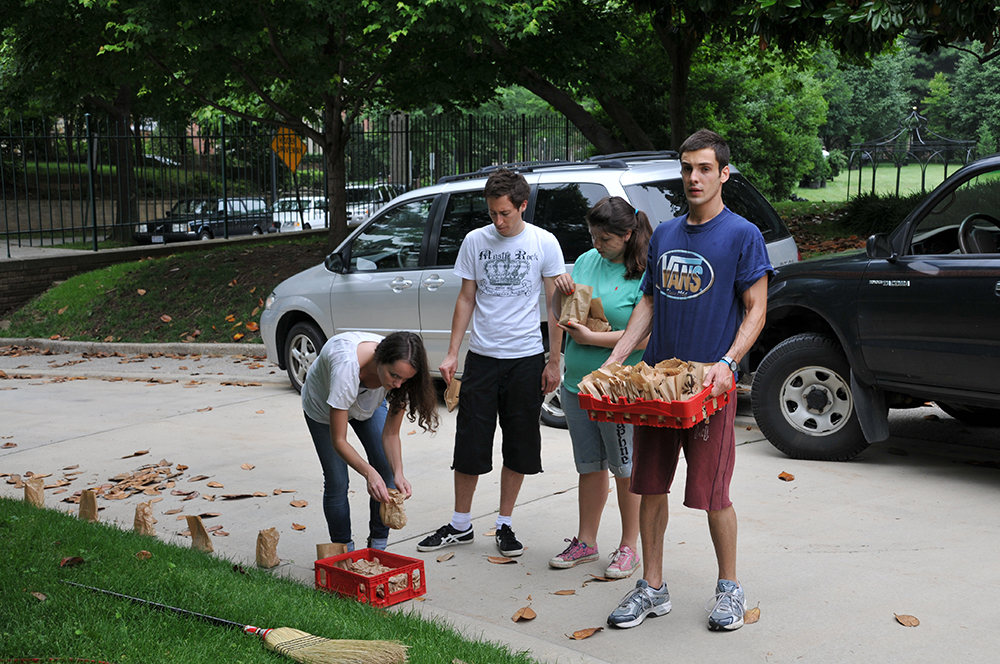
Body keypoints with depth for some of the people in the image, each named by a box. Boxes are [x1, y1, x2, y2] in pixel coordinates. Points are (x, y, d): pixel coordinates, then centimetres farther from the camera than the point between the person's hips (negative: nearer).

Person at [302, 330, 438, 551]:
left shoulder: (400, 370, -33)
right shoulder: (347, 366, -46)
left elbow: (390, 434, -22)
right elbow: (338, 440, -39)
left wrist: (398, 474, -37)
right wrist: (368, 472, -51)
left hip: (369, 402, 4)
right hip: (323, 406, -3)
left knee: (386, 473, -6)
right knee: (337, 483, -8)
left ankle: (378, 549, 11)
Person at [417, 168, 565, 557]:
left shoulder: (544, 243, -2)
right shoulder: (475, 241, 3)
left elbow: (555, 304, 0)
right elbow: (466, 299, 8)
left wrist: (554, 361, -4)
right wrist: (452, 353, 2)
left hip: (526, 359, -1)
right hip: (482, 357, 1)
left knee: (519, 449, 7)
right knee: (470, 445, 4)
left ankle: (505, 525, 20)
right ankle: (460, 526, 17)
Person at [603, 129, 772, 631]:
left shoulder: (742, 235, -3)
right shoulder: (664, 235, 14)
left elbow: (755, 310, -5)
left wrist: (727, 363, -19)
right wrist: (615, 358, 7)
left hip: (709, 384, -5)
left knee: (712, 493, 0)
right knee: (649, 486, 8)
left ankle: (729, 588, 20)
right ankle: (652, 588, 21)